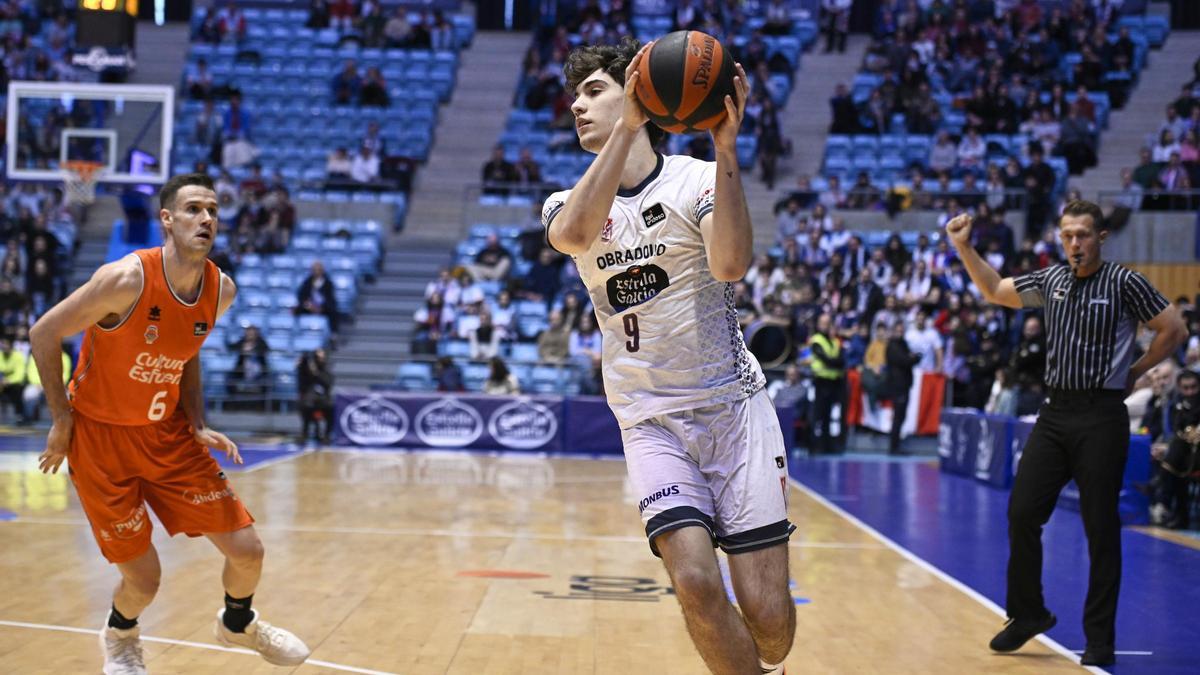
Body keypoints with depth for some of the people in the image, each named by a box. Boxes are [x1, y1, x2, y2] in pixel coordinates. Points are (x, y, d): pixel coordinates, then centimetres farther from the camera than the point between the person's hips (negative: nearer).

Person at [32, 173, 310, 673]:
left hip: (168, 433, 5)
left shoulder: (221, 290, -8)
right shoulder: (127, 280, -26)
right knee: (143, 578, -1)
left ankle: (238, 625, 34)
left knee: (246, 548, 0)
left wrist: (198, 426, 2)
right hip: (100, 435, -5)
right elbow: (44, 334, -15)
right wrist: (61, 419, -11)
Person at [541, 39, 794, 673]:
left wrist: (725, 149, -31)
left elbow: (730, 264, -24)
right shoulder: (567, 204, 5)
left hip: (734, 406, -1)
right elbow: (574, 234, -22)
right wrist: (627, 127, -30)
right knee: (694, 580, -22)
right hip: (651, 423, 2)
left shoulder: (699, 179, -2)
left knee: (766, 610, -6)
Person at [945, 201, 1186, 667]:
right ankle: (1028, 614, 18)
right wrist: (964, 248, 11)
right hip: (1055, 414, 5)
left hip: (1101, 418, -5)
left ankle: (1100, 639, 8)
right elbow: (994, 291, 21)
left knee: (1101, 531, -1)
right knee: (1022, 513, 1)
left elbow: (1174, 331, -2)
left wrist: (1133, 372, -1)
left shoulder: (1124, 283, -7)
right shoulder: (1052, 280, 8)